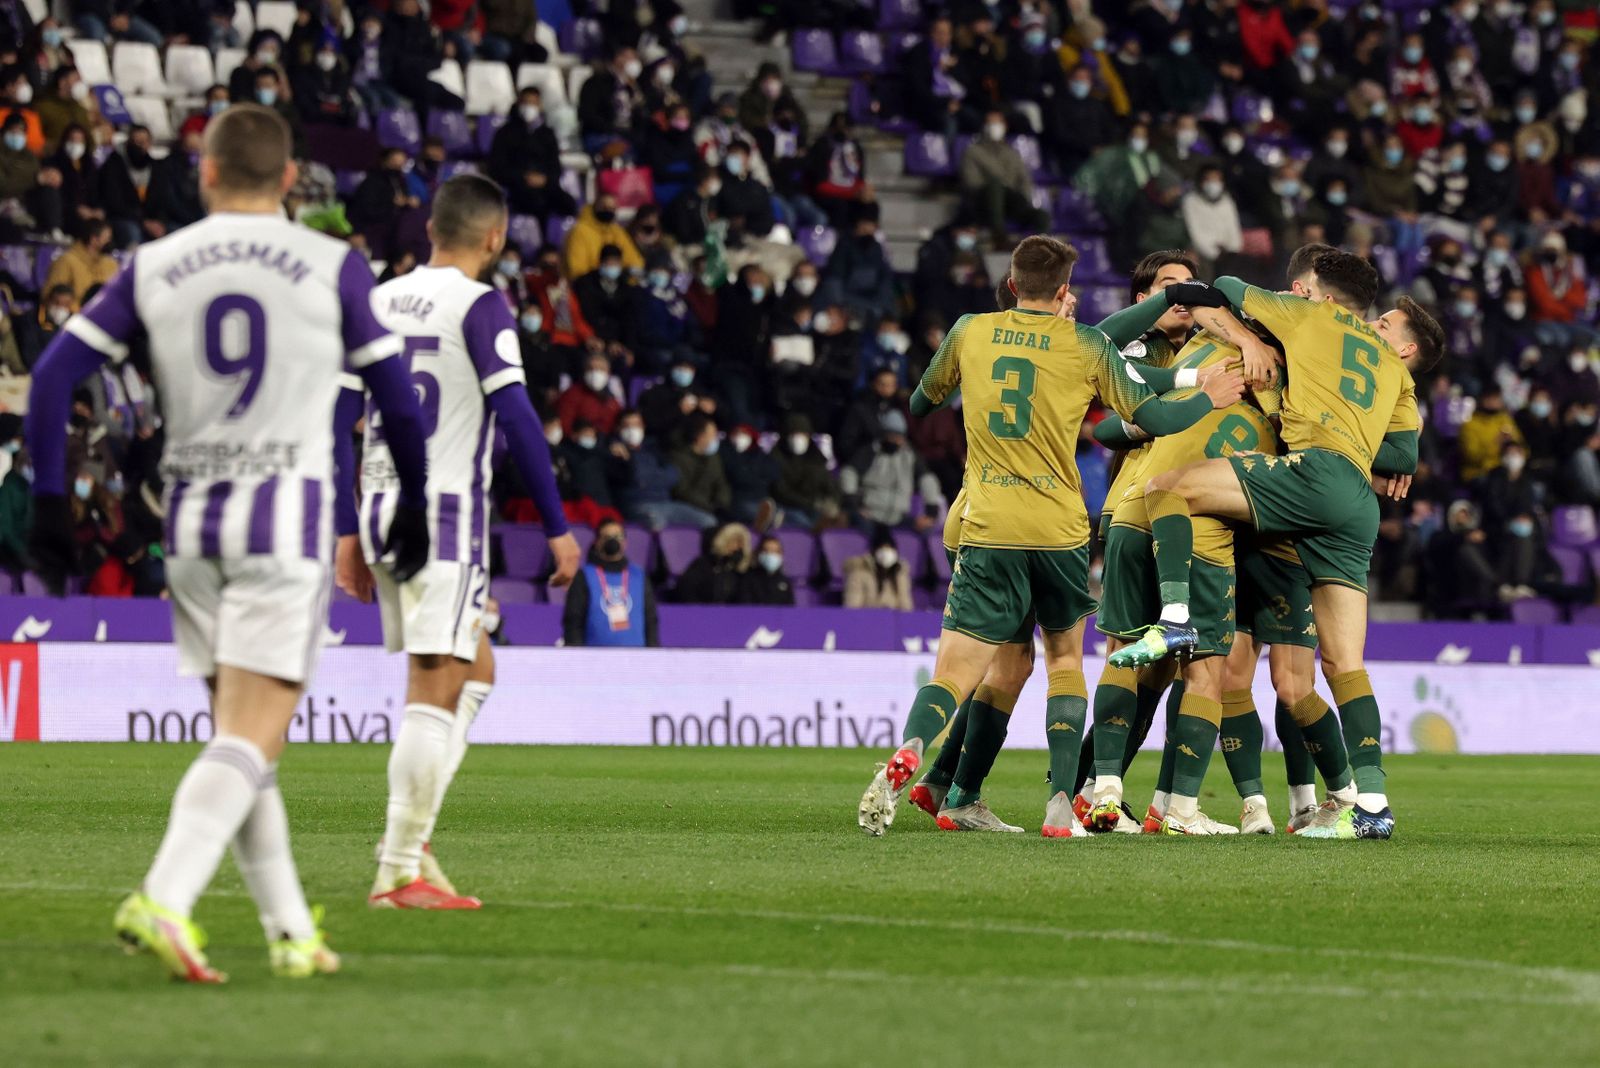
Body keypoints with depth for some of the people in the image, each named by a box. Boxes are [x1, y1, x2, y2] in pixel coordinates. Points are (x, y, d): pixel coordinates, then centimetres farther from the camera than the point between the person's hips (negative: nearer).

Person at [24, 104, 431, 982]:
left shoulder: (153, 268, 6)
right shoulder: (332, 266, 0)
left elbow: (54, 375, 1)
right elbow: (397, 399, 4)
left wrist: (48, 505, 4)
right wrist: (412, 508, 18)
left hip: (189, 522, 4)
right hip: (287, 514, -4)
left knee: (241, 735, 15)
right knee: (249, 741, -9)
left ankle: (290, 930, 16)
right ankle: (162, 901, -28)